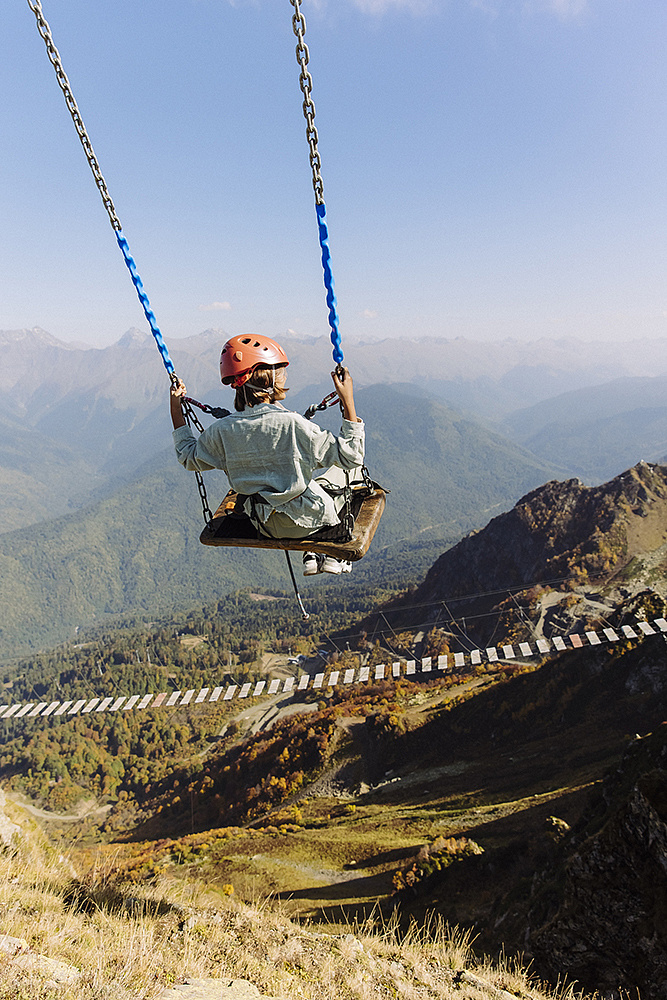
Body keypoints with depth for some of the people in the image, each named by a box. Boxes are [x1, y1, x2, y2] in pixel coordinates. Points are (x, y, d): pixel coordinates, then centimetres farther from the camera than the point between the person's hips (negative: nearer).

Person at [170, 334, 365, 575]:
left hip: (264, 525, 5)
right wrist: (348, 402, -20)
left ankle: (311, 556, 30)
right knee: (343, 466, 20)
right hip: (307, 521, -5)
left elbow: (189, 457, 8)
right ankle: (330, 553, 25)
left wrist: (176, 409, 13)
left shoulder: (222, 431, -13)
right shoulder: (291, 424, -27)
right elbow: (351, 456, -22)